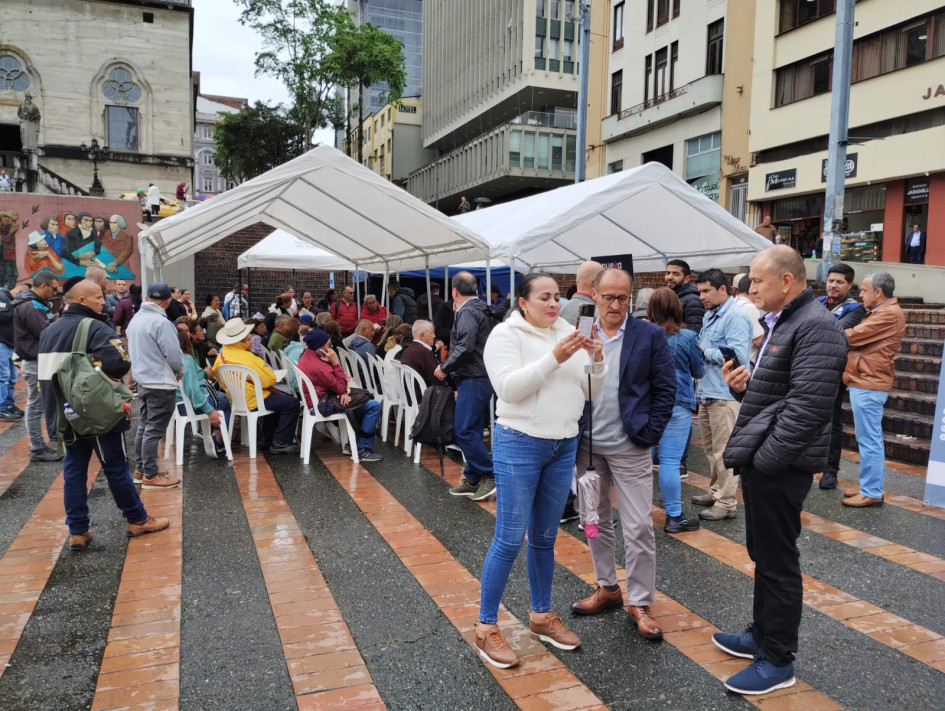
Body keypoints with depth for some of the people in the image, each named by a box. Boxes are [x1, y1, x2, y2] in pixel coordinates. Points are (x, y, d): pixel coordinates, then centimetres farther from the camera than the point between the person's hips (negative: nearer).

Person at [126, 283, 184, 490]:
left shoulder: (136, 319, 8)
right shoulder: (161, 322, -20)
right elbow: (173, 354, -19)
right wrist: (179, 371, 0)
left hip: (143, 381, 9)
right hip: (161, 383, -9)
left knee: (144, 426, 18)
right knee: (154, 430, -4)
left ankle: (141, 469, 27)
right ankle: (151, 476, 2)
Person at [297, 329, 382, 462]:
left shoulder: (307, 356, 4)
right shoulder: (319, 367, -28)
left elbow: (334, 382, 6)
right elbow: (341, 388, -18)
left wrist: (343, 392, -10)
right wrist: (336, 362, -21)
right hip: (324, 405, -11)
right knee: (374, 406, -12)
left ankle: (355, 443, 24)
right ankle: (363, 450, -6)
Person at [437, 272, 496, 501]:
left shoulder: (467, 312, -14)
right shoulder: (481, 310, 17)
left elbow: (465, 347, -24)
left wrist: (445, 368, -12)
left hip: (473, 379, -10)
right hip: (481, 377, 10)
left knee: (464, 431, -9)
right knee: (471, 431, 12)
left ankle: (490, 476, -5)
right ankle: (473, 480, 18)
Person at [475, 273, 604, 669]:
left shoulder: (569, 335, 9)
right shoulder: (506, 334, -7)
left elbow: (590, 393, 8)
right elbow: (508, 387, -20)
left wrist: (597, 361, -10)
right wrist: (553, 359, -26)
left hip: (564, 446, 6)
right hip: (519, 444, -5)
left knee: (545, 538, 15)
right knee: (510, 540, -3)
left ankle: (541, 616, 31)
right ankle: (486, 628, 11)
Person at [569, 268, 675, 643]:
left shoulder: (651, 335, -4)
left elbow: (665, 389, -3)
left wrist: (648, 433, -8)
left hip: (629, 447, -3)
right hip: (586, 445, 3)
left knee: (638, 527, 1)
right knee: (596, 522, 16)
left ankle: (640, 603, 16)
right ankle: (607, 588, 33)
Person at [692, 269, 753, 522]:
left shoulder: (735, 317, -14)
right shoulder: (710, 315, 16)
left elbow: (737, 355, -24)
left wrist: (704, 351, -15)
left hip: (724, 394, -10)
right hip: (706, 392, 10)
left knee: (724, 451, -2)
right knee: (711, 449, 19)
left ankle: (726, 503, 7)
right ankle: (716, 490, 32)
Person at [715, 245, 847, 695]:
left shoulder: (815, 327, -16)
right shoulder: (780, 323, 16)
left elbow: (808, 404, -24)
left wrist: (766, 459, -22)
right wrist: (744, 385, 4)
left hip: (779, 465, -10)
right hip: (762, 459, 10)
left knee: (777, 560, 1)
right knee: (763, 554, 19)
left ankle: (778, 661, 14)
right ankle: (763, 635, 35)